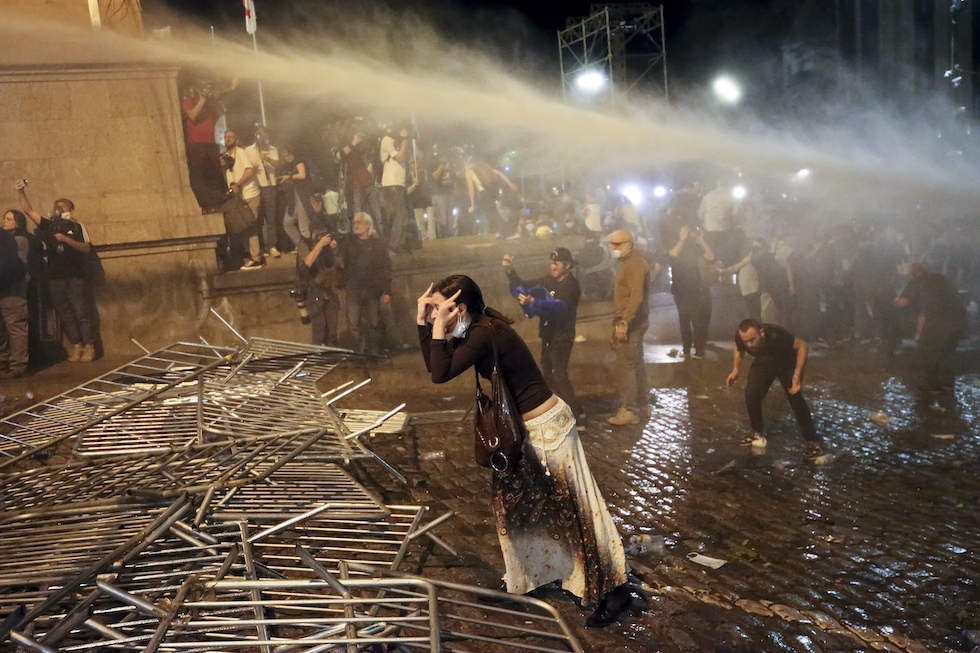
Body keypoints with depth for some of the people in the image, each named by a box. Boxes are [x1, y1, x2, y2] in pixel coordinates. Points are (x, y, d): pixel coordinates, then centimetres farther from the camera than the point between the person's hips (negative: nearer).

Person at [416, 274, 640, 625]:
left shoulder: (485, 334, -23)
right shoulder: (476, 330, 4)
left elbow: (440, 374, -26)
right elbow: (434, 366, 8)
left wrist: (440, 326, -21)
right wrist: (423, 322, 1)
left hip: (546, 426, -10)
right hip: (523, 426, 10)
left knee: (576, 507, 1)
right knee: (516, 502, 19)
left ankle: (609, 590, 13)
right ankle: (526, 576, 38)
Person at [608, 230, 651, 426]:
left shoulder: (635, 264, -15)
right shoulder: (628, 262, 17)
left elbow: (636, 296, -25)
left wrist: (624, 322, -28)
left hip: (632, 322, -10)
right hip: (629, 321, 10)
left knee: (625, 364, -10)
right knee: (635, 362, 14)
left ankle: (629, 410, -8)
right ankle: (640, 404, 22)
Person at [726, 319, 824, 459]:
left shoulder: (776, 335, -44)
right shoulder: (740, 338, -32)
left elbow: (802, 346, -28)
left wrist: (797, 375, -33)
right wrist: (735, 369, -15)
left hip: (787, 363, -3)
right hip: (762, 363, 3)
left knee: (796, 399, -14)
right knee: (751, 394, -12)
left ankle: (811, 441, -2)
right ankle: (758, 434, 8)